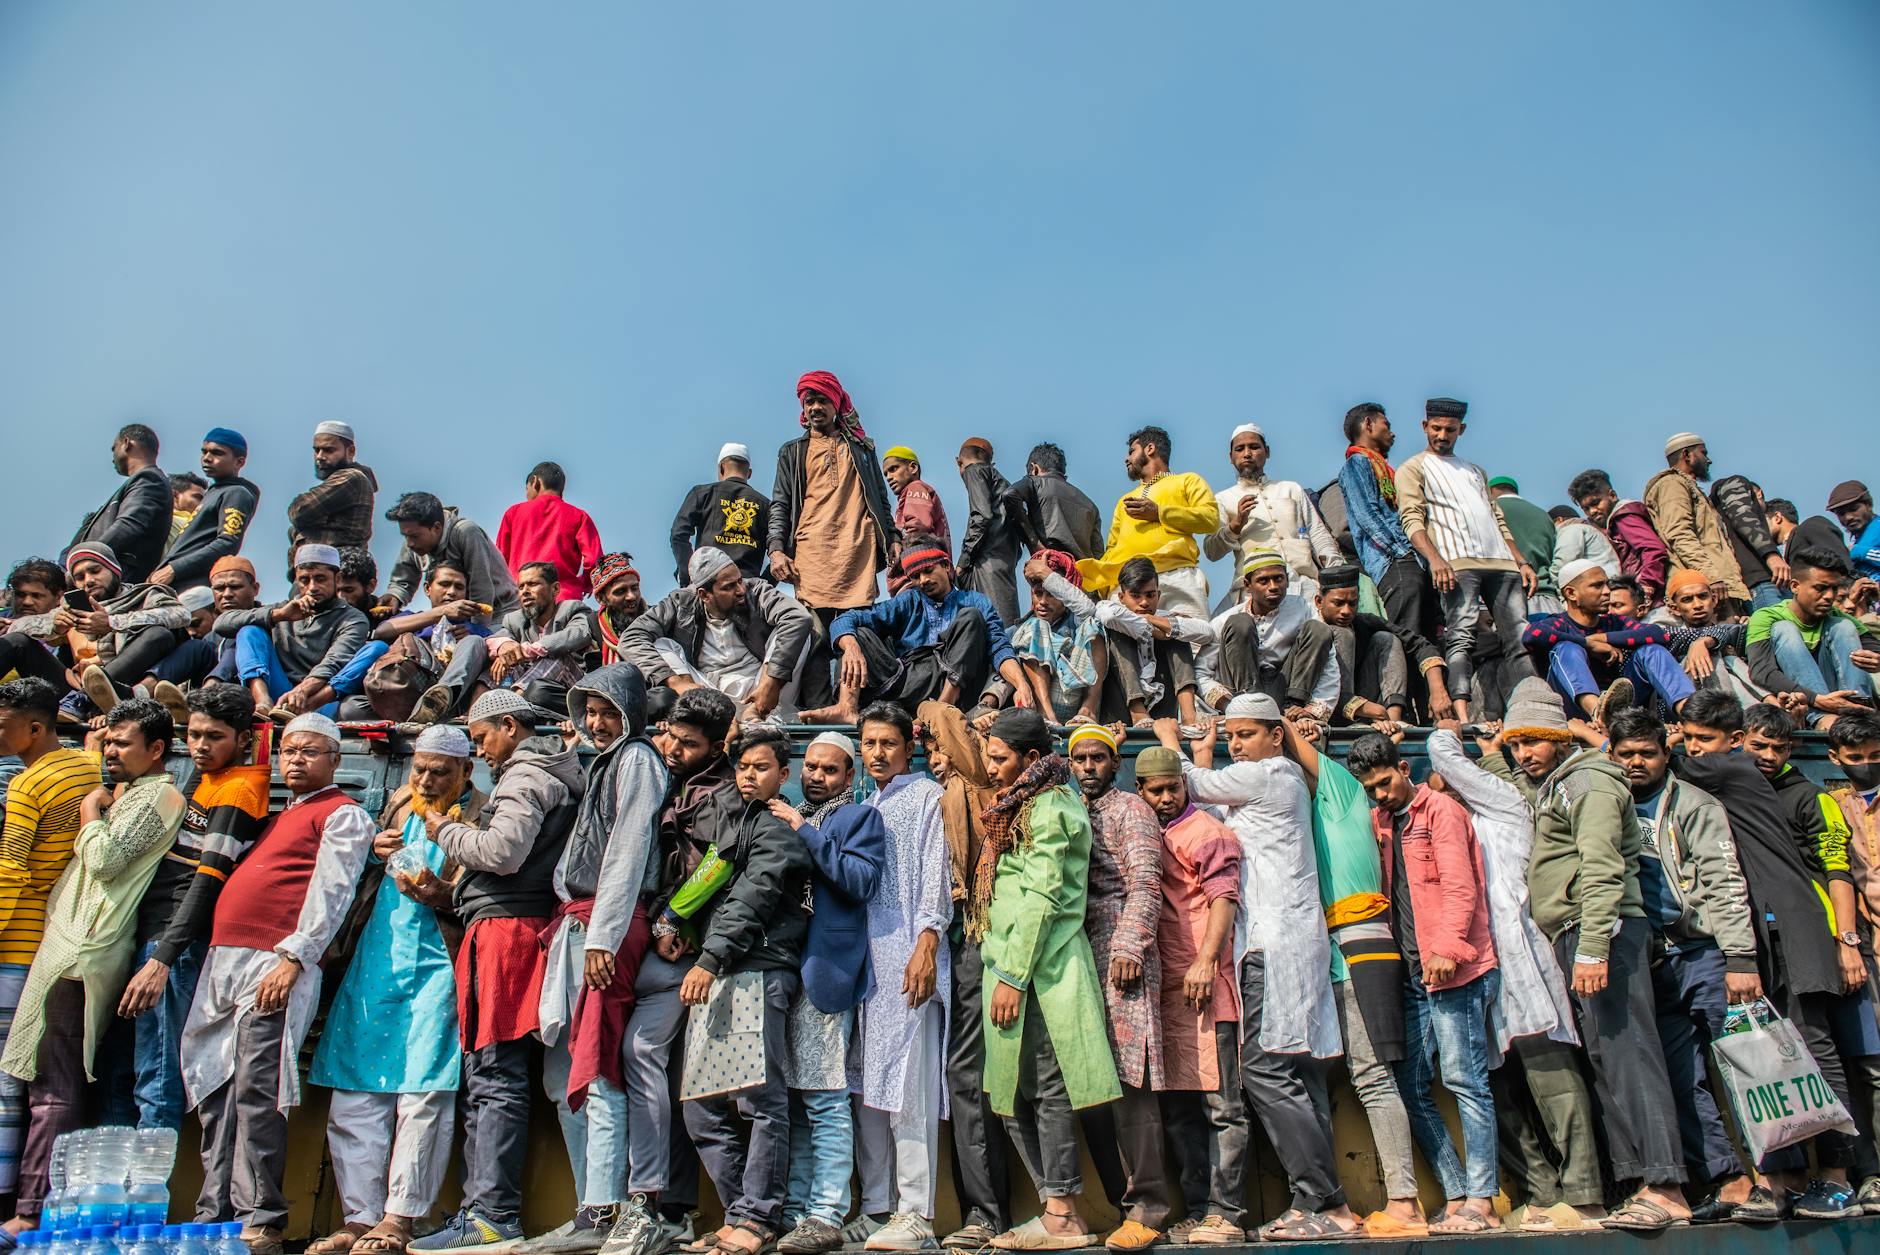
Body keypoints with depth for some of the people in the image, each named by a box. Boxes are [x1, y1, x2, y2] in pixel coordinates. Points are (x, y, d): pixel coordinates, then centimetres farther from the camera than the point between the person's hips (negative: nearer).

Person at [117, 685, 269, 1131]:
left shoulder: (238, 791, -13)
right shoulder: (204, 777, 14)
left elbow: (208, 881, -20)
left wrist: (162, 959, -26)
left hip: (176, 943, -10)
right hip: (155, 931, 10)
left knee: (157, 1083, -7)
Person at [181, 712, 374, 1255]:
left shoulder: (342, 814, 1)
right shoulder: (280, 817, 27)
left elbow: (331, 893, -10)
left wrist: (293, 957, -20)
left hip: (277, 964, -9)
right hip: (224, 961, 9)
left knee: (256, 1091, -12)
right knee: (216, 1091, 7)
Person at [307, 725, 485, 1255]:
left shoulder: (482, 814, 0)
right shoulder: (399, 804, 18)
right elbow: (360, 874, 30)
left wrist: (443, 895, -20)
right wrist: (374, 852, 8)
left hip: (437, 964, -6)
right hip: (374, 962, 6)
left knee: (421, 1093, -8)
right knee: (354, 1095, 5)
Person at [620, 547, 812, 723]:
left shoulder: (756, 591, -3)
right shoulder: (681, 603, 0)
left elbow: (799, 618, -21)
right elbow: (631, 639, -10)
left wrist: (772, 683, -29)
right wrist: (676, 682, -25)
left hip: (755, 692, -1)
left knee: (799, 630, -18)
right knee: (660, 645, -16)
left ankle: (755, 713, -29)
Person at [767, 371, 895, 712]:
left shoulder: (862, 448, 22)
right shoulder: (792, 453, 20)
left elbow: (881, 500, 22)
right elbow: (779, 505, 13)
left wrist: (892, 539, 10)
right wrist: (776, 549, -1)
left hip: (858, 555, 1)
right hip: (811, 557, -1)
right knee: (816, 637, -8)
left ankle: (853, 709, -4)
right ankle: (817, 711, -9)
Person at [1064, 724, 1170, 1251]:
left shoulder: (1130, 809, 4)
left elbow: (1145, 883, -7)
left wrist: (1129, 947, -17)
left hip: (1120, 956, -6)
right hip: (1078, 959, 6)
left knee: (1127, 1079, -9)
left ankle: (1147, 1207, -3)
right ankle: (1122, 1200, 12)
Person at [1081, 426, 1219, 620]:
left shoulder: (1188, 480, 23)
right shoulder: (1125, 500, 38)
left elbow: (1211, 519, 5)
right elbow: (1112, 548, 28)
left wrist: (1159, 512, 1)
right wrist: (1101, 586, 8)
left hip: (1176, 575, -4)